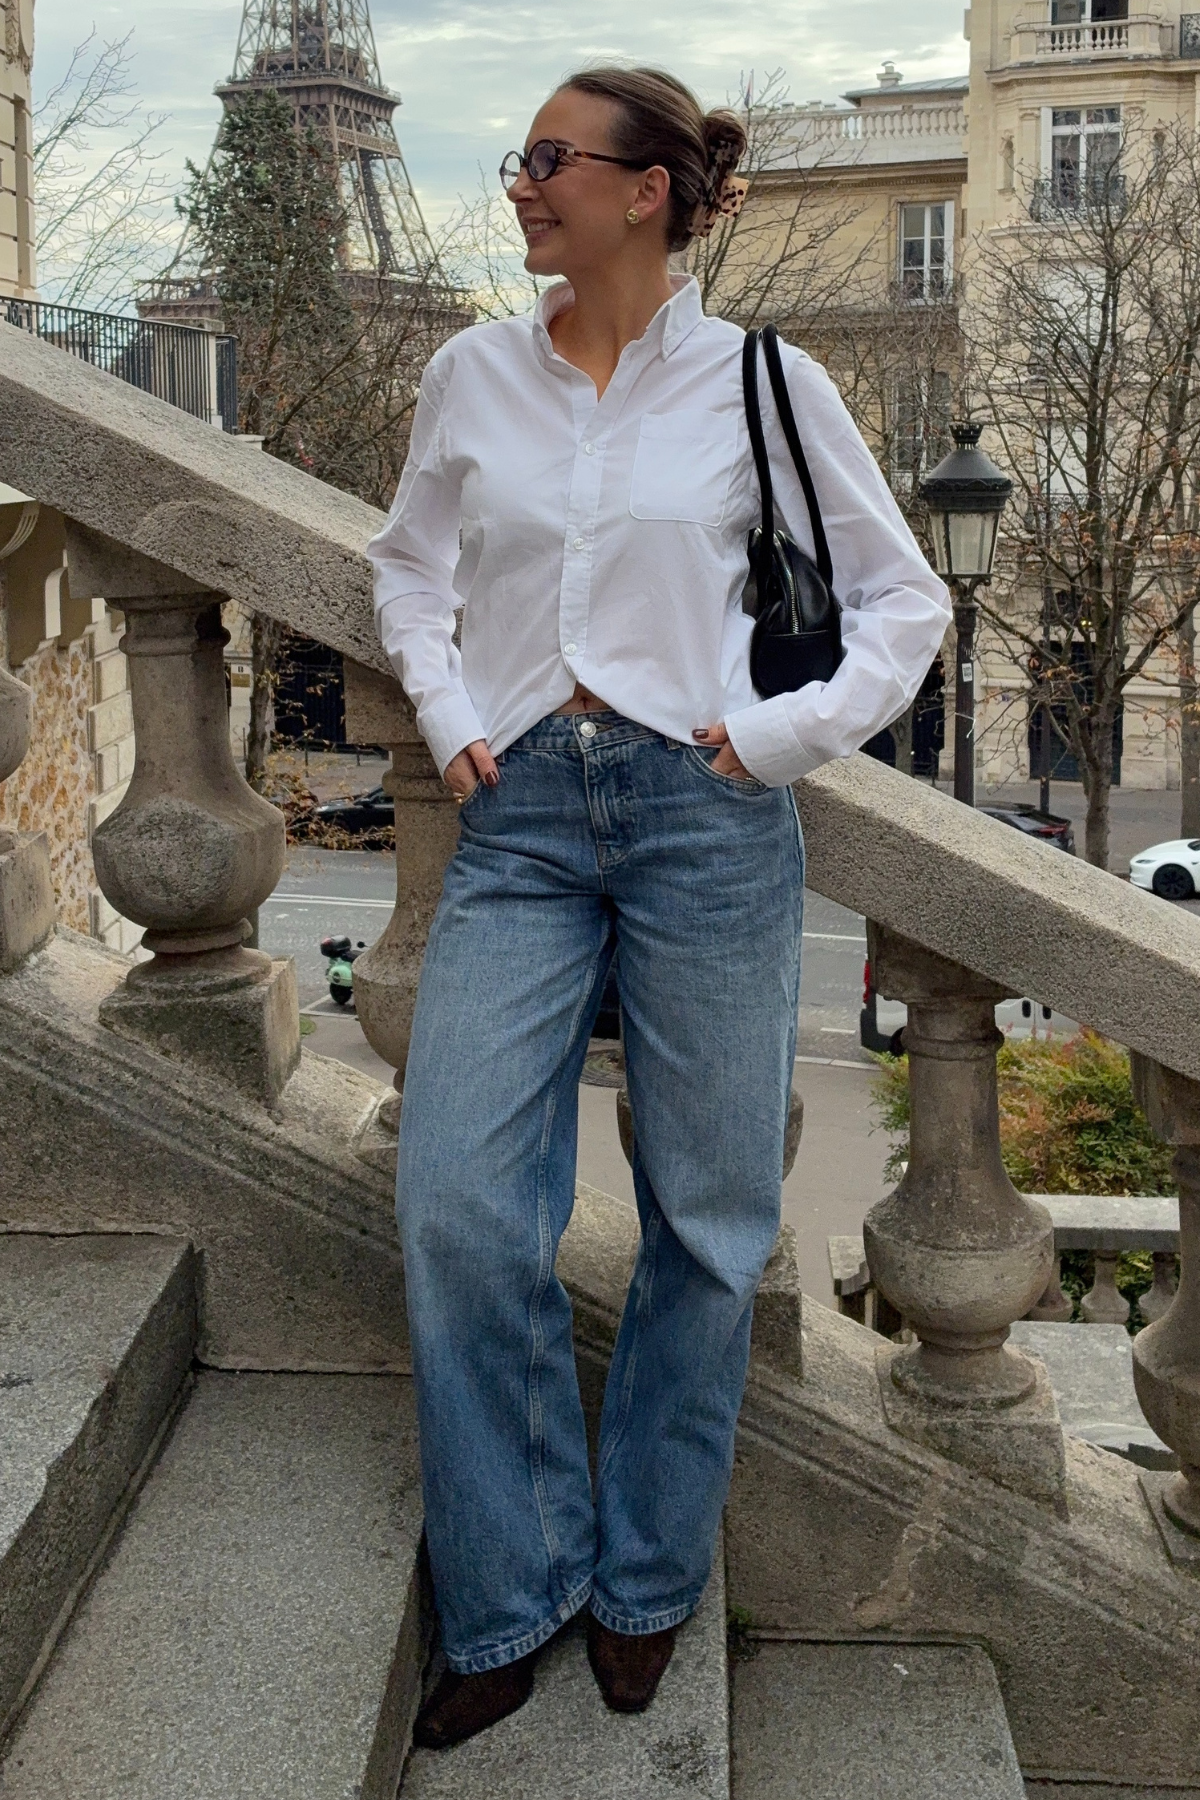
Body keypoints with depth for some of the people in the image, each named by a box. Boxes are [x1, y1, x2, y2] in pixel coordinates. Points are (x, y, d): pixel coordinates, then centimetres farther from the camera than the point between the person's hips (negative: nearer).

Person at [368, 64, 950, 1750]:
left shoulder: (765, 384, 1)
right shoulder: (472, 375, 9)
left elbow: (905, 599, 7)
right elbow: (409, 564, 22)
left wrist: (783, 734, -4)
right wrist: (446, 716, 7)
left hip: (704, 813, -2)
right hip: (521, 815, 2)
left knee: (708, 1216, 5)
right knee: (459, 1203, -7)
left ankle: (646, 1578, 26)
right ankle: (512, 1594, 13)